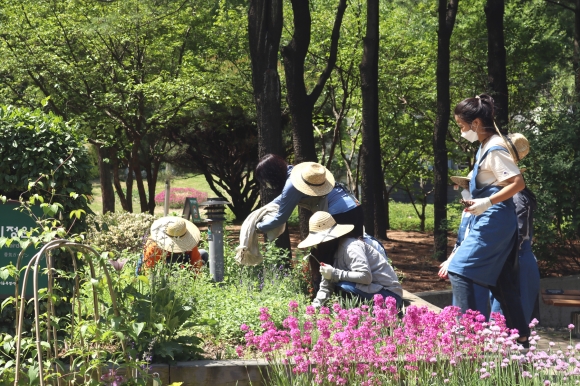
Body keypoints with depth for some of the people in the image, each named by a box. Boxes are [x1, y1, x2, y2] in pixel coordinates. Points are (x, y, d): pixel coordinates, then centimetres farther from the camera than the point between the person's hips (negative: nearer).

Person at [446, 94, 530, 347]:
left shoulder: (494, 149, -16)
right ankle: (521, 336, 15)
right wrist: (468, 183, 17)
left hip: (493, 220, -10)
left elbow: (518, 183, -22)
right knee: (501, 281, 11)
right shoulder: (486, 146, 13)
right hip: (495, 221, 10)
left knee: (459, 271, -10)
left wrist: (487, 202, -26)